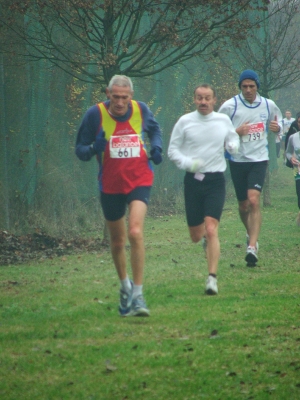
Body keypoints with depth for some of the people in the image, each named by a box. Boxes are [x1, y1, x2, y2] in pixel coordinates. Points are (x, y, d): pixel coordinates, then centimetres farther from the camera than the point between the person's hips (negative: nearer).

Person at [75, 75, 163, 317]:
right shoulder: (96, 114, -9)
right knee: (117, 241, 13)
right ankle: (125, 286, 40)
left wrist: (157, 147, -1)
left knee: (136, 233, -21)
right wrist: (92, 149, -26)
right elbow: (80, 149, -3)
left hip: (139, 181, -1)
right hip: (111, 185, 1)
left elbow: (155, 129, 20)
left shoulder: (141, 110, -3)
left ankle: (138, 295, -16)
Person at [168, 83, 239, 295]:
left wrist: (233, 146, -5)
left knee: (211, 230, -16)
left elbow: (233, 139, 20)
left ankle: (212, 278, -16)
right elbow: (173, 150, 4)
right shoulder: (185, 121, 0)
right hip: (193, 180, 1)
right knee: (196, 236, 8)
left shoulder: (224, 121, 4)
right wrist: (187, 163, -16)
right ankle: (206, 235, 46)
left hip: (216, 181, -1)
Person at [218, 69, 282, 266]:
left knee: (254, 200, -18)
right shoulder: (230, 106, -4)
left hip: (259, 159, -1)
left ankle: (252, 247, -21)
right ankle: (251, 234, 38)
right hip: (237, 160, 1)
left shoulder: (268, 105, 2)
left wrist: (277, 128, -4)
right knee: (243, 205, 9)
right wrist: (236, 132, -17)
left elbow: (279, 122, 21)